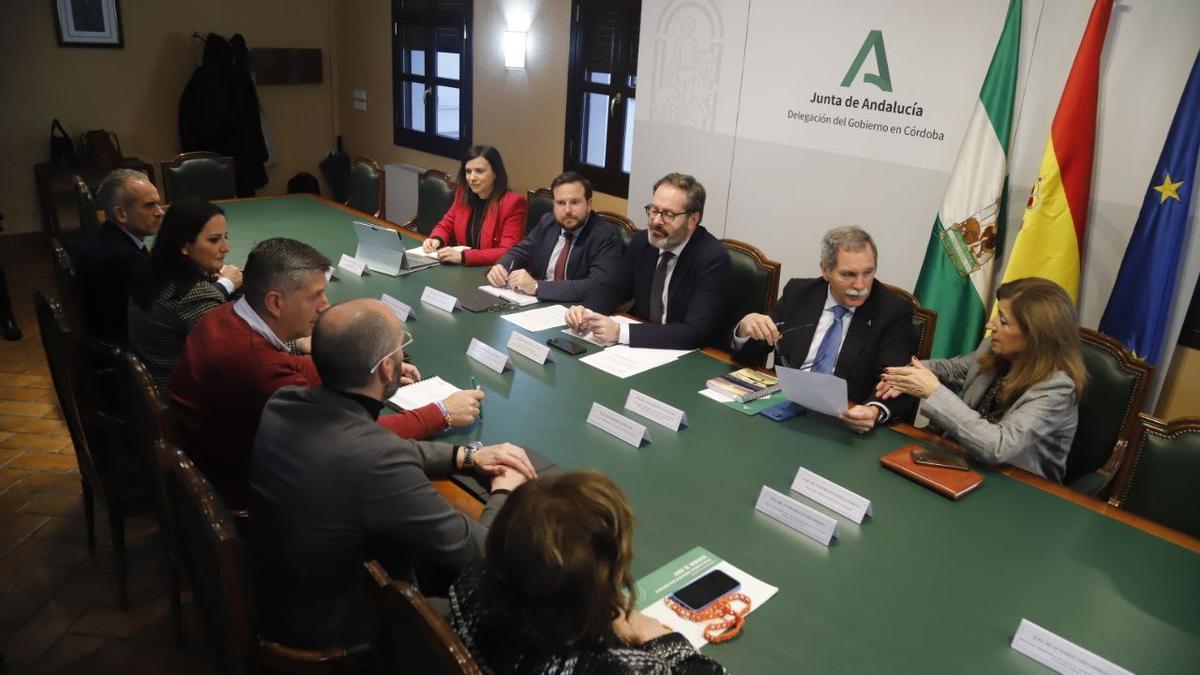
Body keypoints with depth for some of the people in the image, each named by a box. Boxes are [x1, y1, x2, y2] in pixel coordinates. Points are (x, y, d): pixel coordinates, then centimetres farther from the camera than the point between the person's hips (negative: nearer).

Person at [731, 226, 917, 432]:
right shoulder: (798, 293, 6)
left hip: (845, 421, -2)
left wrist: (874, 412, -34)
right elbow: (746, 354, 10)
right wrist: (746, 328, -14)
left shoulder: (894, 311, -3)